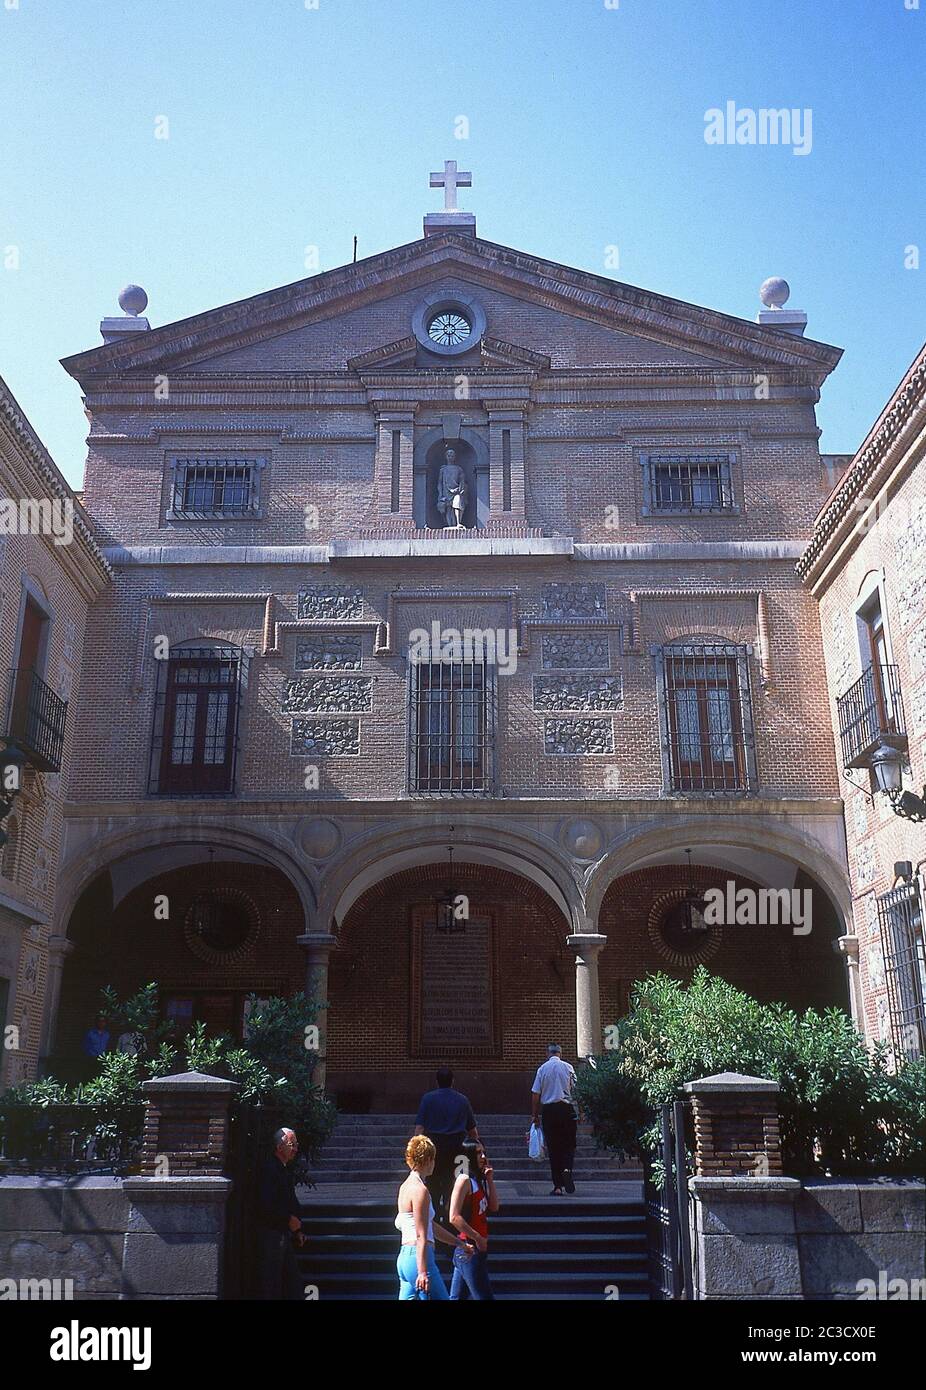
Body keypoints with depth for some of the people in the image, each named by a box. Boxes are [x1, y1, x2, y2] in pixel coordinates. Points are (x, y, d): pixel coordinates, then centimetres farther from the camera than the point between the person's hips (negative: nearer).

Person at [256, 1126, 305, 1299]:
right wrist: (289, 1220, -14)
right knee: (271, 1282, -3)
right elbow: (266, 1205, -23)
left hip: (285, 1232, 9)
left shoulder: (286, 1169, 13)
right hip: (270, 1233, -9)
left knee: (293, 1284, 11)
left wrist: (297, 1230, 12)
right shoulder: (269, 1169, -16)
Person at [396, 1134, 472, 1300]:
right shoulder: (420, 1190, -14)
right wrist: (423, 1272, -19)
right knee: (442, 1298, 0)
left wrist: (460, 1243, 29)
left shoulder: (406, 1186, 15)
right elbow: (421, 1236, -18)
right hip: (418, 1257, -9)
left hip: (405, 1256, 9)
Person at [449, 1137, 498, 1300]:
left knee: (455, 1297, 12)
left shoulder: (478, 1180, 12)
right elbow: (454, 1217, -19)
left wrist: (490, 1180, 5)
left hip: (479, 1247, 8)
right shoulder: (464, 1180, -13)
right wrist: (477, 1238, -15)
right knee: (485, 1296, -5)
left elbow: (493, 1208, 10)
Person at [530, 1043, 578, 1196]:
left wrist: (535, 1115, 9)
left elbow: (535, 1094, 1)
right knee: (569, 1144, 11)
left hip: (548, 1110, 1)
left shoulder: (542, 1069, 2)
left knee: (552, 1147, 6)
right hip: (566, 1108, -1)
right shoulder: (568, 1067, 0)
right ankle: (567, 1168, -18)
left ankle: (557, 1187, 6)